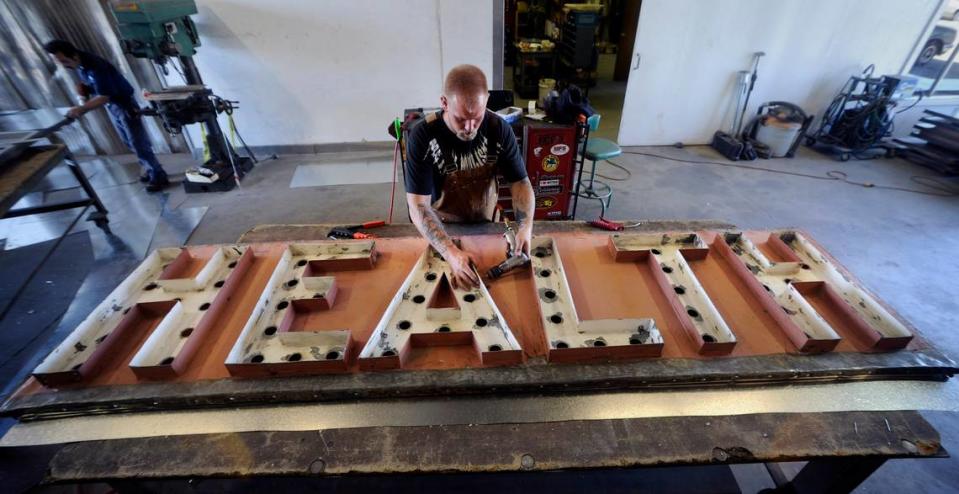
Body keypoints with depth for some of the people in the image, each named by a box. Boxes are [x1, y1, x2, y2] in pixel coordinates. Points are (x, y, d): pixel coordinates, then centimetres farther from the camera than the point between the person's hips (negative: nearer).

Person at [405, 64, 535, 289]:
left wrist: (526, 226, -27)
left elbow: (520, 182, -7)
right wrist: (451, 253, -40)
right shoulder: (422, 135, -22)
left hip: (485, 224, 2)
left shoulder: (499, 129, -14)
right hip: (441, 228, -1)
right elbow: (418, 206, -25)